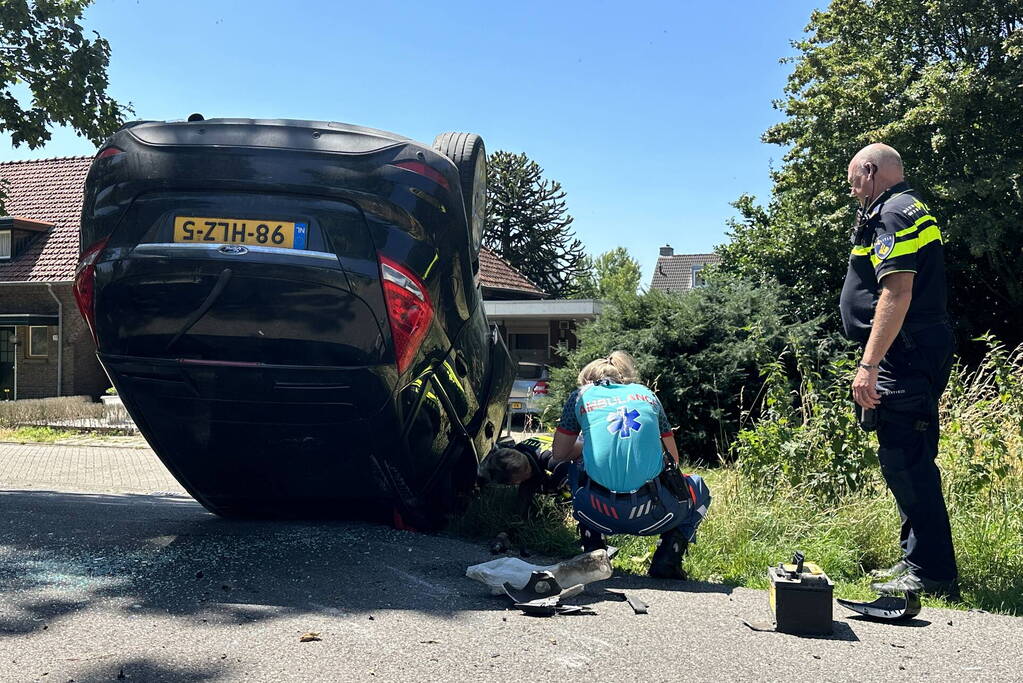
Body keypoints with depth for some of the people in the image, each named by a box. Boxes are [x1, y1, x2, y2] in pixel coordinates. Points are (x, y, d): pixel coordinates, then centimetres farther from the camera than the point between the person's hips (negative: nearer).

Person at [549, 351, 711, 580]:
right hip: (651, 514, 0)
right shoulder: (647, 394, 22)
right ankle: (667, 561, 13)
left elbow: (558, 455, 22)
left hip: (599, 515, 0)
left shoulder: (581, 395, 17)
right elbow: (673, 459, 26)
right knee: (697, 488, 33)